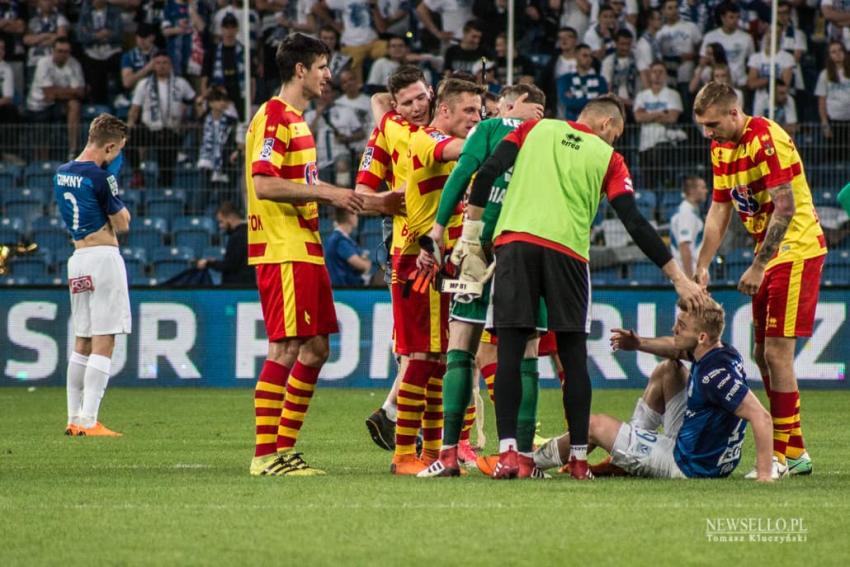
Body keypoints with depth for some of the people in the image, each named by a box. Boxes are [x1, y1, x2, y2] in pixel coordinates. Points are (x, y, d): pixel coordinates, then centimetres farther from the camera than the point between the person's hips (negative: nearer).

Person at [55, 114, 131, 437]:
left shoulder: (61, 174, 10)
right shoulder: (101, 177, -13)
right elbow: (122, 225, -7)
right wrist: (121, 208, 12)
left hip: (77, 259, 8)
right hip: (103, 256, -8)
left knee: (82, 342, 14)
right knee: (103, 342, -7)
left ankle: (74, 419, 15)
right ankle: (89, 421, -13)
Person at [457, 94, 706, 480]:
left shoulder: (535, 129, 17)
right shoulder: (608, 159, 13)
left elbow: (488, 173, 5)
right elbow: (635, 224, 7)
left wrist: (470, 238, 9)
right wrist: (678, 278, 11)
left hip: (514, 242, 1)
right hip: (566, 251, -1)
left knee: (509, 351, -1)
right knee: (573, 356, 7)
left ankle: (507, 452, -10)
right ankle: (579, 458, 7)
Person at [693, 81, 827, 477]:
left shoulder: (766, 140, -19)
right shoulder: (722, 148, 9)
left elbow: (785, 207, -23)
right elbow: (720, 209, 14)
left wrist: (758, 266, -22)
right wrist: (702, 266, 6)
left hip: (797, 250, -10)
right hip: (771, 254, 10)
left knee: (776, 352, -12)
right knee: (763, 354, 9)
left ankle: (784, 454, -8)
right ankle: (795, 452, 16)